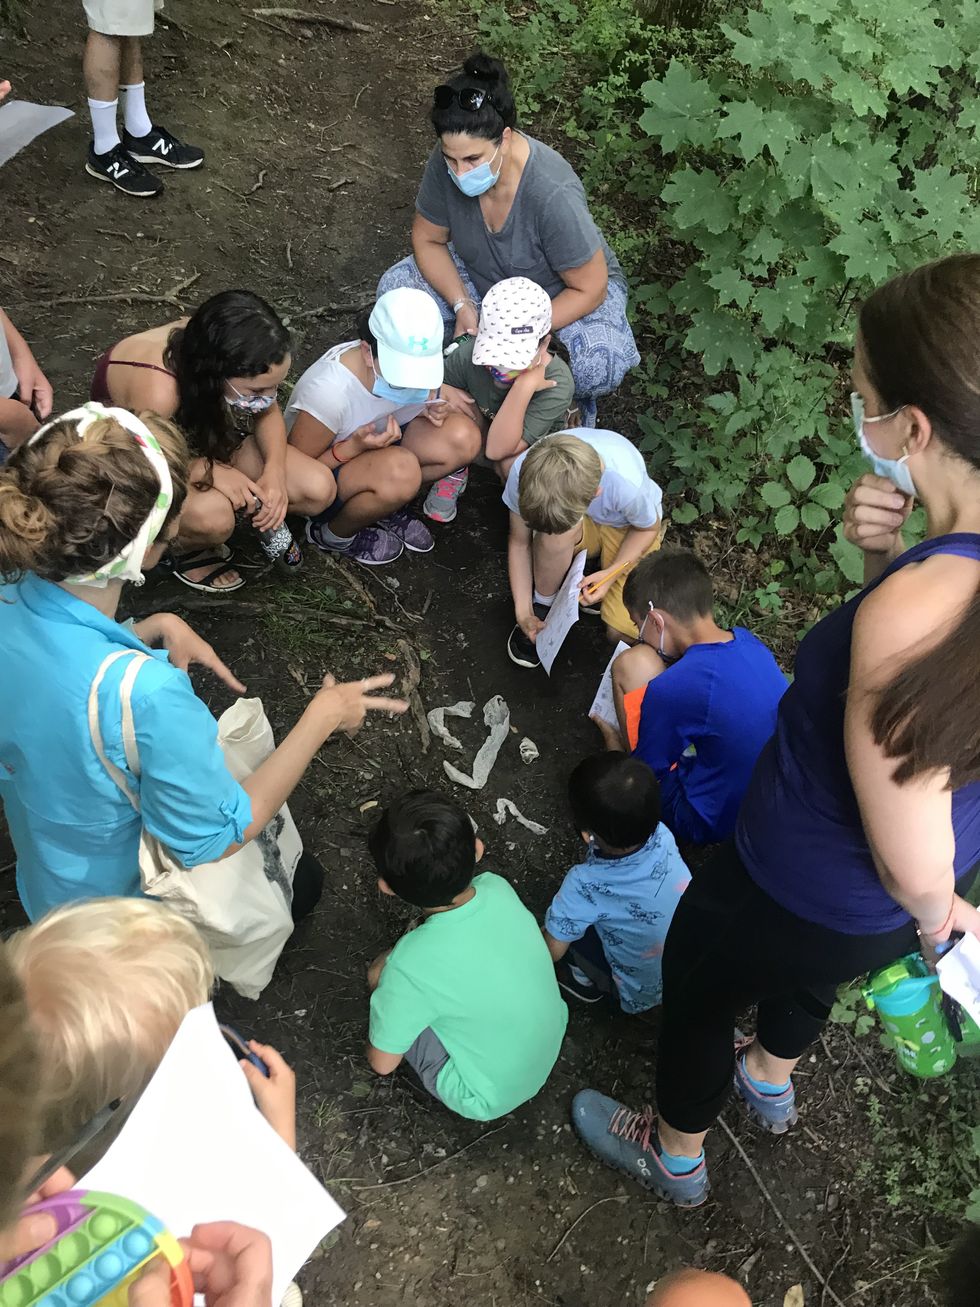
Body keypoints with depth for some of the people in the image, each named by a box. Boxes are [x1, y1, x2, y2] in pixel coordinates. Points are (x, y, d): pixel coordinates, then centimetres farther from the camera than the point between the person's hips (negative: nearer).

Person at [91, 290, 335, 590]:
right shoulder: (156, 392, -43)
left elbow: (268, 414, -7)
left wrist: (275, 470, -23)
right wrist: (210, 471, -33)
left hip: (204, 436, 5)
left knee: (319, 490, -14)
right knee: (212, 516, -38)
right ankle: (186, 545, -2)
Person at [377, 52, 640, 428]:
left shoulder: (553, 195, -38)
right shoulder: (445, 165, -24)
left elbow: (589, 288, -28)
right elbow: (428, 239, -7)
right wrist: (462, 305, -22)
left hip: (563, 293, -5)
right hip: (483, 277, 5)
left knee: (599, 367, -35)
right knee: (395, 288, -17)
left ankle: (572, 399, 3)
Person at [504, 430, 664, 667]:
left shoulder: (628, 484, -41)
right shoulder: (524, 470, -34)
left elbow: (647, 528, -15)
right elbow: (519, 543, -16)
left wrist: (612, 573, -27)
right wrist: (523, 612, -18)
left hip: (626, 526, -1)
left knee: (622, 633, -18)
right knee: (556, 530, -38)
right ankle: (542, 606, -9)